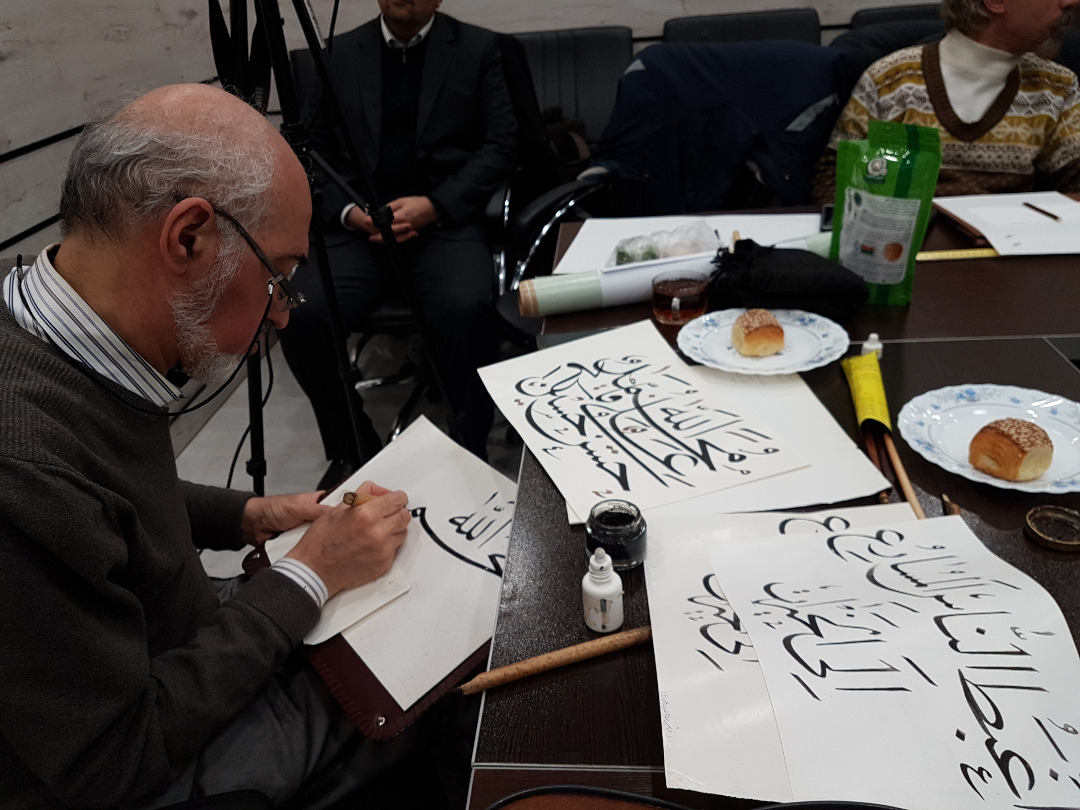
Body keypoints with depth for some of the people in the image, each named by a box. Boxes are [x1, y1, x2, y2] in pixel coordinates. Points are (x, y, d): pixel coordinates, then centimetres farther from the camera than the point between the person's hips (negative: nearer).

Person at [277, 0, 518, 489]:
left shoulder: (476, 48, 11)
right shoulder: (342, 52, 16)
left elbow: (500, 146, 3)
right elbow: (313, 149, 13)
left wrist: (435, 204, -11)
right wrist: (348, 211, -7)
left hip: (445, 220, -2)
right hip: (359, 224, 2)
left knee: (466, 309, -34)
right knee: (299, 314, -24)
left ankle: (470, 454, -12)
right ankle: (350, 449, -2)